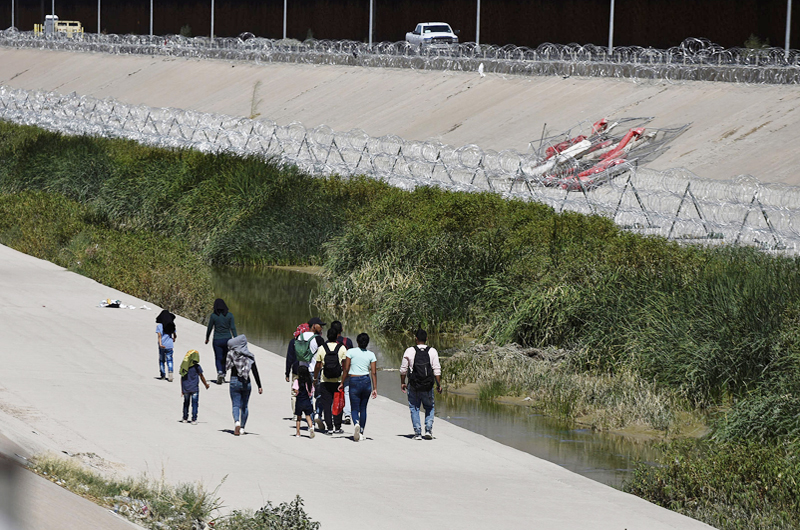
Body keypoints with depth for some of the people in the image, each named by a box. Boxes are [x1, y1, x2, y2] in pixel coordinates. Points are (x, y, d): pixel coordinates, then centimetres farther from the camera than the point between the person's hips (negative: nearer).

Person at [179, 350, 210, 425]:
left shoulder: (184, 366, 0)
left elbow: (182, 378, 4)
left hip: (185, 388, 4)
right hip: (194, 388, -4)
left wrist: (182, 389, 11)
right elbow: (201, 377, -4)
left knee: (186, 403, 17)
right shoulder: (196, 366, -11)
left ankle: (185, 418, 23)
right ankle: (194, 420, -2)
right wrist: (206, 384, 13)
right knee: (194, 404, 2)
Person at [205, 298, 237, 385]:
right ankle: (223, 376, 24)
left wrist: (207, 338, 18)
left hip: (217, 340, -2)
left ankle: (220, 372, -24)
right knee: (225, 358, 18)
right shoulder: (230, 315, -5)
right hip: (227, 339, 2)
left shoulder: (213, 316, -7)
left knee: (218, 359, 3)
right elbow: (233, 328, -7)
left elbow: (209, 328, 2)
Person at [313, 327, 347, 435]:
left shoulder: (321, 348, -2)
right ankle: (337, 427, 7)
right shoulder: (342, 348, -3)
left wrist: (315, 378, 14)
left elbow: (317, 365, 1)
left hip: (325, 381, 0)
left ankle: (329, 428, 0)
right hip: (338, 380, 0)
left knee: (326, 404, 4)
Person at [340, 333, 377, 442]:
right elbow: (374, 373, 1)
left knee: (355, 408, 0)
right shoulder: (371, 355, 3)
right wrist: (375, 388, 3)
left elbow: (346, 369, -5)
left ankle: (356, 423, -31)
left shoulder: (351, 352, -3)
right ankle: (361, 432, 17)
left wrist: (342, 383, 5)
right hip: (366, 381, 3)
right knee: (363, 408, 15)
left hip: (354, 381, -3)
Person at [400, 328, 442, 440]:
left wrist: (402, 383, 13)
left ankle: (417, 433, 3)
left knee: (414, 408, 9)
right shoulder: (432, 351, -3)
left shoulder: (409, 351, -3)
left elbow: (403, 369, 1)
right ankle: (428, 429, 3)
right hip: (428, 386, 1)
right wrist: (439, 385, 2)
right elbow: (437, 370, -5)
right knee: (429, 407, 17)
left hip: (413, 386, -1)